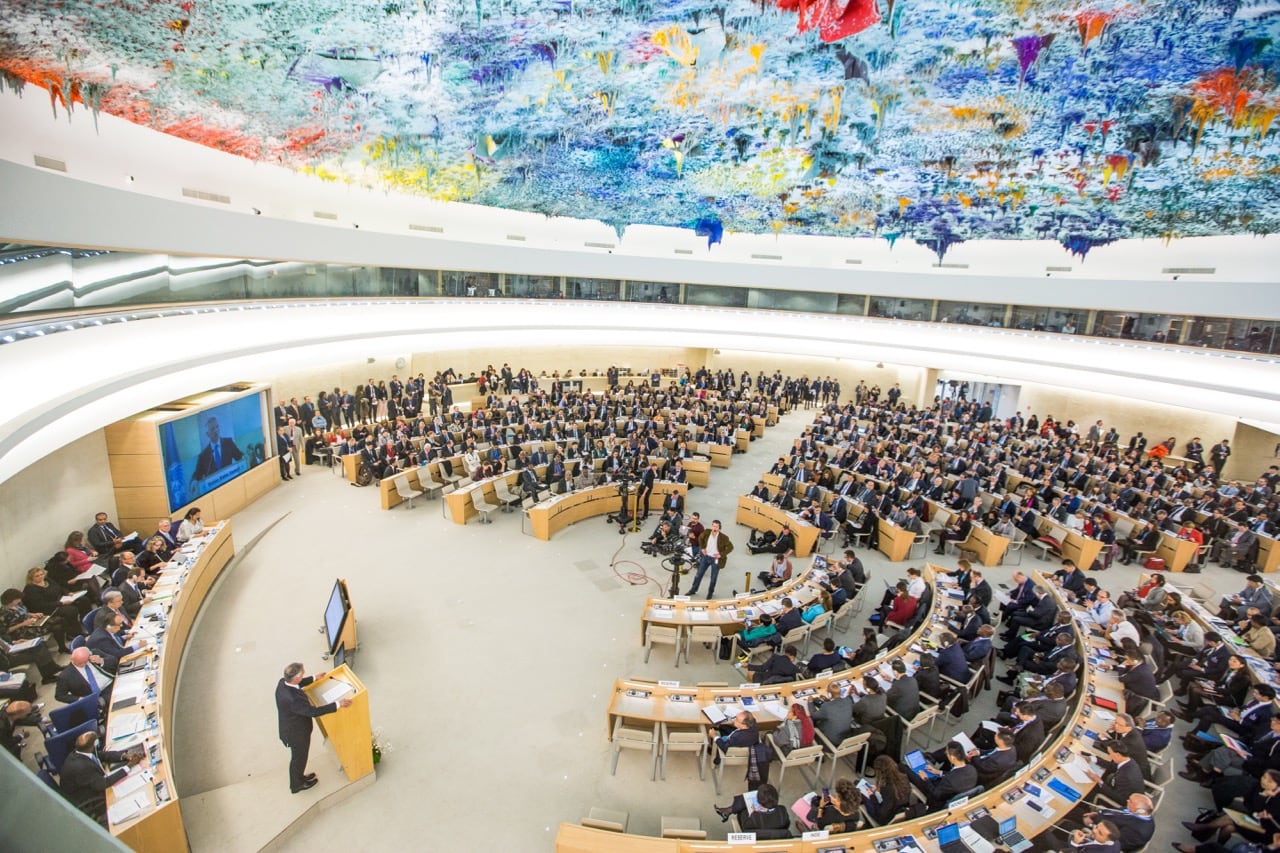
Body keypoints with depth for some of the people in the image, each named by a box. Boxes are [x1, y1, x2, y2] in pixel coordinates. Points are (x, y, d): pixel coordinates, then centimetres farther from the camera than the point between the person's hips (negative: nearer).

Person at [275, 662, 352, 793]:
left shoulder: (283, 682, -18)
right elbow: (314, 711, -37)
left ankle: (300, 776, 55)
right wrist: (338, 704, -33)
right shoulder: (292, 699, -43)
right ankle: (296, 785, 46)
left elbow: (297, 683, 7)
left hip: (291, 728, 8)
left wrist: (314, 678, 14)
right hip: (297, 733, -7)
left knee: (299, 756, 31)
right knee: (298, 758, 21)